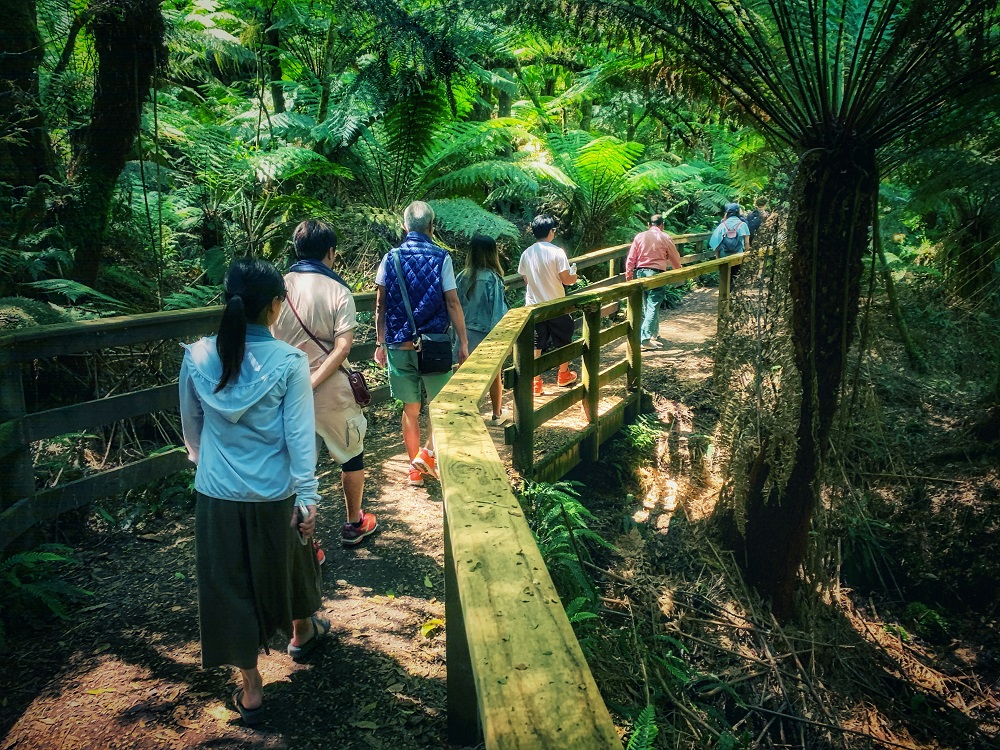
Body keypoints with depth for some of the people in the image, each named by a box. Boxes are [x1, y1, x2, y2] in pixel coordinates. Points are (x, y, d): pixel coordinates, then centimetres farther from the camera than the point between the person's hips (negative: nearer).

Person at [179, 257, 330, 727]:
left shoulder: (198, 357, -7)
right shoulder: (289, 362, -16)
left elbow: (191, 424, 7)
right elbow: (299, 435, -14)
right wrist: (307, 497, -7)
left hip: (217, 494, 1)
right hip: (274, 493, -1)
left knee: (230, 582, 13)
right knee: (287, 563, 24)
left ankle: (251, 690, 23)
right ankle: (301, 634, 51)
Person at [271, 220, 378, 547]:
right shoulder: (338, 291, -9)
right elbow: (342, 347, -19)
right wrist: (312, 383, -18)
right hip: (330, 393, -2)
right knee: (351, 456, 20)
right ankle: (354, 524, 36)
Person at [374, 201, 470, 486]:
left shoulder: (390, 258, 2)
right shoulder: (441, 257, -6)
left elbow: (380, 306, 2)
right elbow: (452, 304, -8)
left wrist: (381, 343, 10)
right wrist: (463, 343, -2)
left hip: (399, 344, 3)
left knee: (410, 409, 13)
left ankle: (415, 468, 21)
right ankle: (427, 452, -1)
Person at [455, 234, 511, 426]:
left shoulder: (463, 276, -3)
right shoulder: (491, 278, -16)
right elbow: (498, 310, -14)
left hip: (466, 332, 3)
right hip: (487, 333, -3)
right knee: (494, 375, 15)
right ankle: (497, 414, 29)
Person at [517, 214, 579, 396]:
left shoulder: (527, 254, 0)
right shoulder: (557, 252, -14)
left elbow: (526, 280, 8)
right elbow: (566, 279, -14)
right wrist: (574, 275, 7)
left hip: (534, 305, 3)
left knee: (536, 346, 7)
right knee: (563, 340, 18)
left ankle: (536, 383, 6)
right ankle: (564, 375, 31)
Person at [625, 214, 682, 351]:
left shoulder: (639, 237, 7)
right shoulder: (665, 238, 0)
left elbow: (630, 259, 4)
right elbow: (675, 258, 11)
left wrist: (628, 275, 10)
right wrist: (678, 271, 29)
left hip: (640, 273, 4)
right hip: (656, 273, -4)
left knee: (647, 305, 17)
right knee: (653, 306, -4)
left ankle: (654, 333, 31)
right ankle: (645, 340, -12)